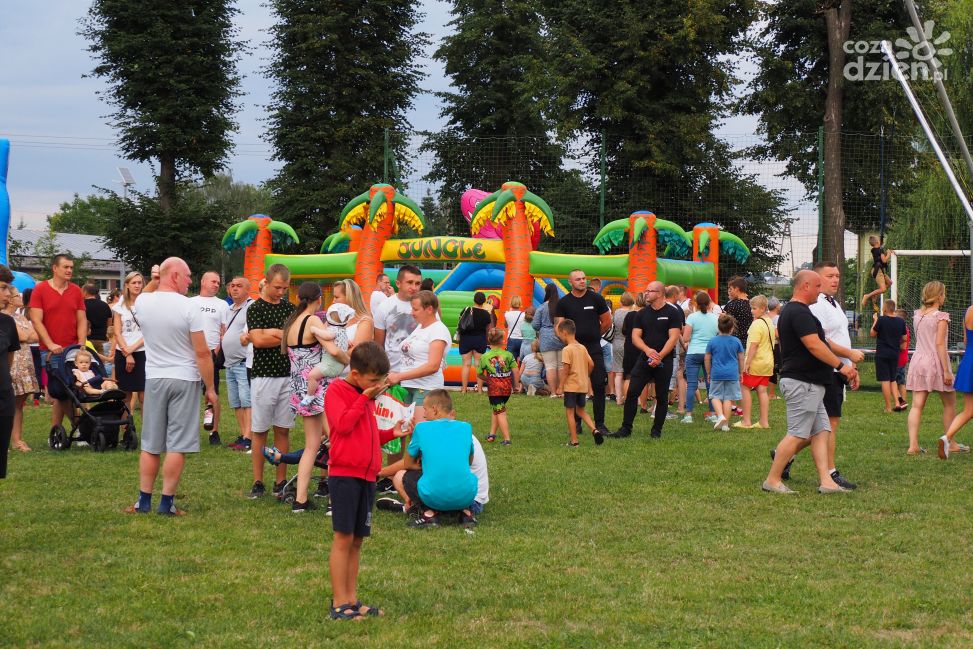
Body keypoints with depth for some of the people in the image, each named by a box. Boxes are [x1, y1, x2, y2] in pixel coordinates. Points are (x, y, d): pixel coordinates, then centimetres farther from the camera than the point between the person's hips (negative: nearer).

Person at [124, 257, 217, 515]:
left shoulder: (142, 302, -2)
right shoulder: (188, 308, -14)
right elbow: (203, 353, -13)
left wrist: (154, 282, 21)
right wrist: (210, 388, -5)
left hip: (154, 378, 4)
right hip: (185, 379, -4)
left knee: (150, 445, 12)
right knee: (177, 446, 1)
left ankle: (144, 501, 16)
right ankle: (167, 503, 2)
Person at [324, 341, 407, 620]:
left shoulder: (367, 397, 19)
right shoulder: (337, 390, -5)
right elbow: (343, 425, -19)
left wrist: (390, 433, 9)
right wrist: (365, 398, -14)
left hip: (366, 476, 8)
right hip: (344, 474, -8)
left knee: (357, 539, 9)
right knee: (344, 537, -7)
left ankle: (351, 599, 14)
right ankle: (339, 604, -5)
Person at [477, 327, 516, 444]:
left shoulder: (485, 357, -3)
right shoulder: (508, 354, -3)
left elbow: (479, 374, 5)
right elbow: (515, 370, -7)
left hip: (494, 387, -2)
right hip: (507, 386, 2)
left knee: (500, 412, 0)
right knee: (495, 409, 22)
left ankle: (507, 439, -7)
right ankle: (492, 434, 21)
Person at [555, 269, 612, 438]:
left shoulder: (596, 299, 2)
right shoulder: (564, 303, 3)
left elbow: (607, 322, 10)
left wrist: (593, 335, 12)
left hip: (594, 349, 0)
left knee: (599, 386, -4)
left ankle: (599, 424, 1)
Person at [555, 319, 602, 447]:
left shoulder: (567, 349, -14)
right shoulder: (583, 348, 7)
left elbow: (565, 369, -19)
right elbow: (591, 364, 7)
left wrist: (560, 386, -14)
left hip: (571, 386, -7)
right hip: (583, 385, 7)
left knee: (570, 412, 3)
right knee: (581, 411, 21)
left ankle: (574, 441, 4)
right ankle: (595, 430, 2)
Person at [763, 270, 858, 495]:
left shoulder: (790, 310, 18)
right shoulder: (799, 312, -16)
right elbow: (814, 345, -22)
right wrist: (841, 365, -16)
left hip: (810, 383, 11)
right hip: (803, 383, -11)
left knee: (821, 431, 7)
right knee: (798, 434, -6)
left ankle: (826, 481, 4)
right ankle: (773, 480, 0)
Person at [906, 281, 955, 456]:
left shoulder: (917, 315, 8)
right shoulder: (941, 316, -11)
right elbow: (940, 344, -16)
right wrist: (946, 370, -16)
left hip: (918, 361, 5)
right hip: (936, 362, -5)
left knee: (917, 405, -1)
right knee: (949, 404, 12)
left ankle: (913, 445, -10)